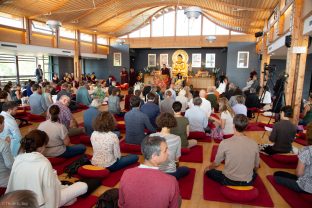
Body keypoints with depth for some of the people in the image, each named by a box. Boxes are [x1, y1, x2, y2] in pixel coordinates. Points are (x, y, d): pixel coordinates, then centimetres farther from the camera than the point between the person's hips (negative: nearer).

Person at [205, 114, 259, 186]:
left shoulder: (225, 143, -20)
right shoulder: (254, 144, -11)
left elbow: (216, 163, -5)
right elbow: (256, 166, 4)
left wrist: (208, 168, 17)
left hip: (229, 181, -3)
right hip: (248, 182, 3)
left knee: (208, 171, 22)